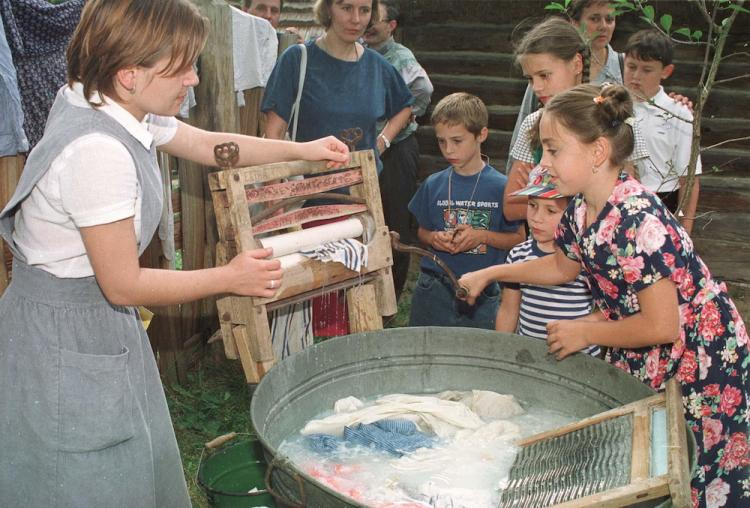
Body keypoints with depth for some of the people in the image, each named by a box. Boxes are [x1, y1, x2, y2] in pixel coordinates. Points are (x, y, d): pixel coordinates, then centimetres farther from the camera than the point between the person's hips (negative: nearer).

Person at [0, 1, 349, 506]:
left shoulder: (126, 111, -3)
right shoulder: (98, 151, -30)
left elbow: (207, 145, 16)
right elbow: (124, 285, -22)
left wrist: (304, 150, 17)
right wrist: (230, 278, -11)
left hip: (101, 322, 9)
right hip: (66, 340, -9)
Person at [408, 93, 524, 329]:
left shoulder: (500, 187, -5)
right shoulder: (433, 185, 2)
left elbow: (518, 238, -1)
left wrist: (483, 236, -16)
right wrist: (434, 238, -9)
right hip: (434, 290, 2)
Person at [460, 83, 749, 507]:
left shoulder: (639, 221, -30)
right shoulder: (583, 210, -4)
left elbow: (662, 325, -28)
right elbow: (565, 265, 18)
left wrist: (585, 333, -15)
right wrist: (489, 274, 17)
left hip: (702, 363, -8)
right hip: (643, 362, 8)